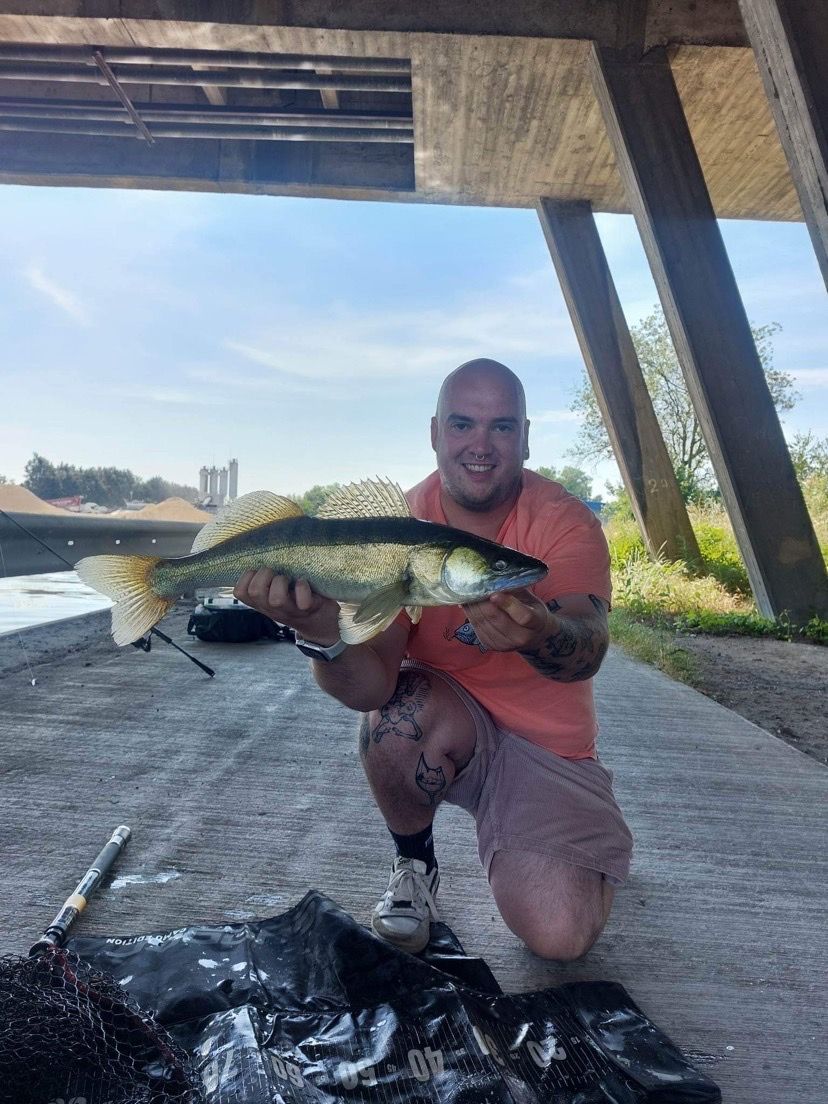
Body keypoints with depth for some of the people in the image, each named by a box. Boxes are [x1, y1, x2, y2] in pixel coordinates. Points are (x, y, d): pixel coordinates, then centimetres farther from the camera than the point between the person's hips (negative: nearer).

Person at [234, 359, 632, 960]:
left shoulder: (566, 522, -16)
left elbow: (586, 652, -34)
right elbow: (372, 686, -24)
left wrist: (540, 634, -57)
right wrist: (322, 634, -46)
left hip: (548, 745, 0)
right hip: (443, 722, 1)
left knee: (559, 935, -17)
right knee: (396, 715, -33)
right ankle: (414, 864, 0)